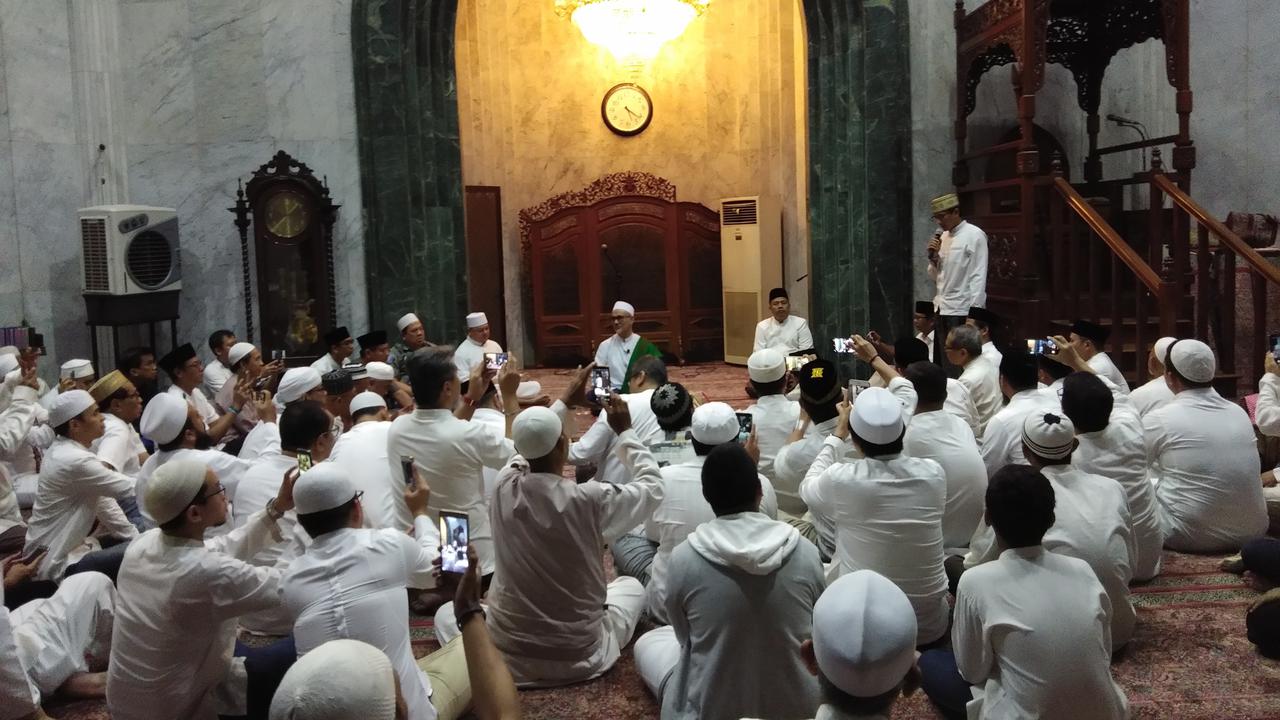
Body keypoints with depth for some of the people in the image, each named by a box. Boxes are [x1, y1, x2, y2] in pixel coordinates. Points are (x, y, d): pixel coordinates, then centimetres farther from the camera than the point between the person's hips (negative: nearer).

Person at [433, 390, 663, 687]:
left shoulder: (504, 488, -11)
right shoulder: (591, 500, -22)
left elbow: (533, 447, 13)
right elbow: (652, 487, -2)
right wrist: (624, 431, 6)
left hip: (509, 656, 1)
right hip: (581, 657, 0)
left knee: (447, 612, 28)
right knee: (631, 585, 28)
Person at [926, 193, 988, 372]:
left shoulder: (975, 235, -6)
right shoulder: (942, 236, 15)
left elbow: (978, 276, -10)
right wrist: (933, 257, 0)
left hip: (962, 310, -7)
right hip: (942, 309, 7)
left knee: (959, 363, -7)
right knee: (943, 362, 6)